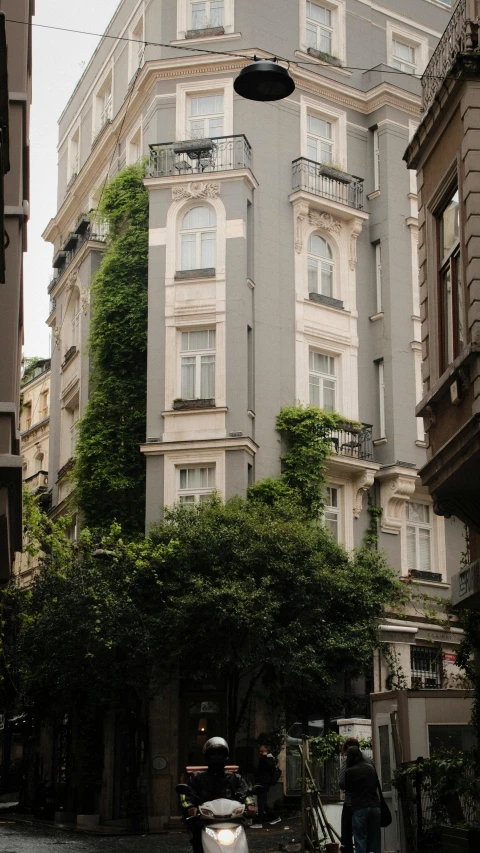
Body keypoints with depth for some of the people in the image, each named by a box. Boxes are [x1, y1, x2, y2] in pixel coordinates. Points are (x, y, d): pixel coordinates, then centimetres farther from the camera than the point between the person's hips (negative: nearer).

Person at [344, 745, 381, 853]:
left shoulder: (349, 772, -6)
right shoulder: (371, 768, 6)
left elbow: (348, 789, 8)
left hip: (359, 808, -4)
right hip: (375, 806, 4)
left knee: (360, 840, 0)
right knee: (375, 839, 9)